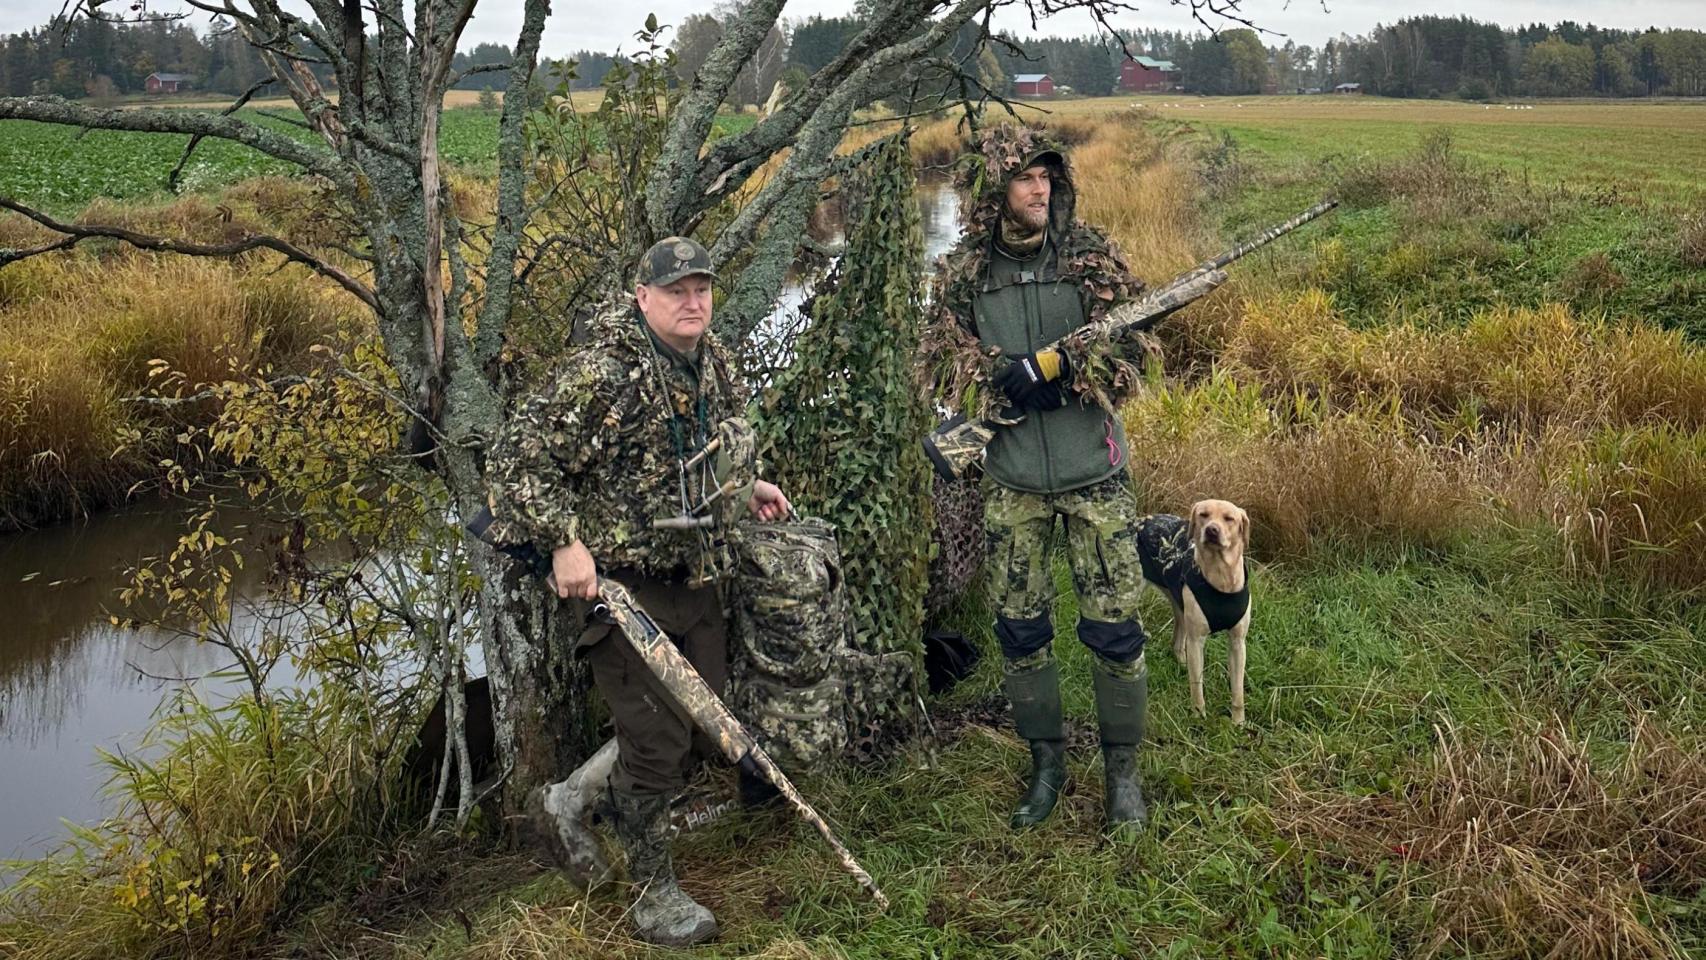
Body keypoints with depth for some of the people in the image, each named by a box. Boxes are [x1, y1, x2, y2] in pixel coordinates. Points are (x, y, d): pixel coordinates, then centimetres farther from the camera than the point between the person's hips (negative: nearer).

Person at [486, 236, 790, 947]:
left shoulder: (714, 364, 7)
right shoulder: (605, 372, -19)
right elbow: (520, 457, -19)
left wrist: (745, 487, 12)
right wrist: (564, 543, -23)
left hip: (696, 579, 8)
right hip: (622, 582, -8)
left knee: (706, 727, 15)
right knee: (657, 740, -4)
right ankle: (654, 892, 16)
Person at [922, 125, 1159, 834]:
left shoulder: (1089, 255, -2)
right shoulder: (961, 273, 0)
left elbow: (1132, 345, -7)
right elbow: (944, 366, -3)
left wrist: (1054, 365, -20)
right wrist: (1008, 379, -20)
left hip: (1093, 472, -1)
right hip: (1011, 480, 1)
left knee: (1113, 626, 1)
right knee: (1020, 628, 8)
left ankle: (1122, 768, 19)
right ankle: (1047, 763, 26)